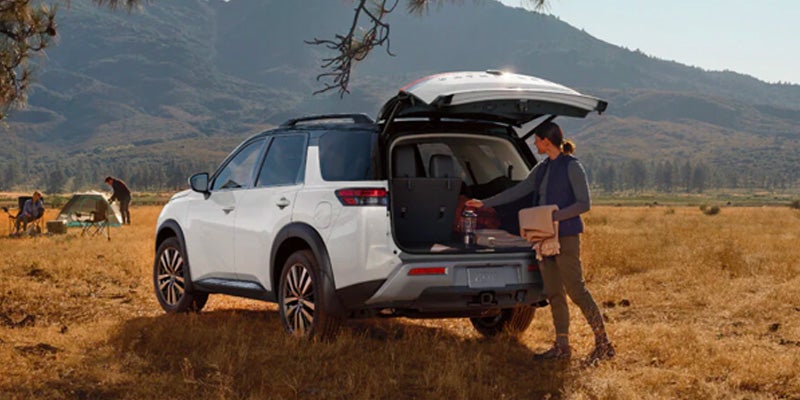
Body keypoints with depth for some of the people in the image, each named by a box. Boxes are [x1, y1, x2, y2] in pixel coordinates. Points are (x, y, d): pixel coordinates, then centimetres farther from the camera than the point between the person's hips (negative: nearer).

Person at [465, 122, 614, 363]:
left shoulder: (572, 166, -8)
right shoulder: (542, 169, 15)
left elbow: (584, 203, -11)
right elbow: (517, 191, 22)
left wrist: (555, 216, -20)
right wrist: (484, 204, 23)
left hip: (566, 236, -8)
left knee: (576, 289, -9)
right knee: (554, 294, 7)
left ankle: (603, 343, -4)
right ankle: (562, 347, 11)